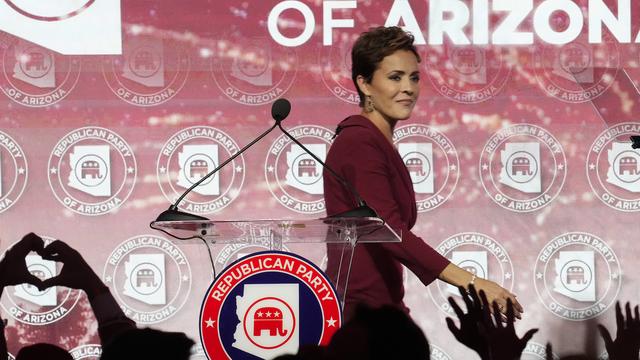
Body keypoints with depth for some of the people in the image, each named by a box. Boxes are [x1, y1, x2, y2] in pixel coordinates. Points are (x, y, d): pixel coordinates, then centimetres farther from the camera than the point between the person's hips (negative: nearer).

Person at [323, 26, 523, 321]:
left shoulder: (374, 142, 17)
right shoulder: (359, 143, -13)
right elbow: (390, 230, -24)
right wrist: (469, 282, -31)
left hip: (379, 306, 9)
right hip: (358, 311, -9)